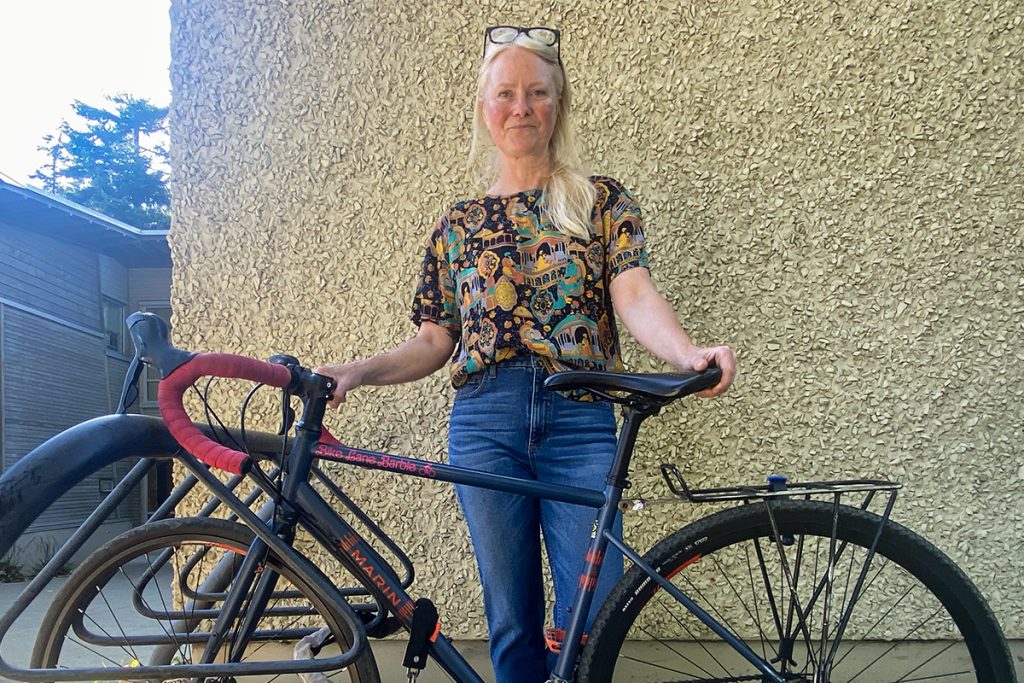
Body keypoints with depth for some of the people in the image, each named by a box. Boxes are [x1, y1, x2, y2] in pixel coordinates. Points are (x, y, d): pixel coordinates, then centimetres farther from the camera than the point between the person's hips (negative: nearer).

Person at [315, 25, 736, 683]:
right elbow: (436, 341, 12)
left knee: (592, 619, 1)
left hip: (580, 421, -1)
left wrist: (688, 353, -28)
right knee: (512, 620, 9)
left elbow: (633, 293, -8)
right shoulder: (458, 224, 14)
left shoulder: (602, 200, 8)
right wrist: (359, 371, -4)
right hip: (485, 422, 2)